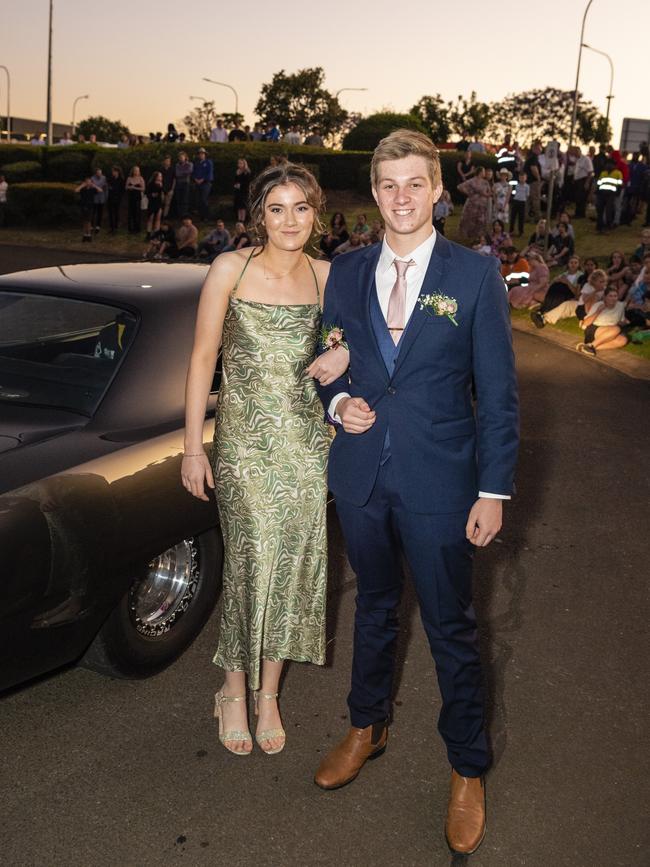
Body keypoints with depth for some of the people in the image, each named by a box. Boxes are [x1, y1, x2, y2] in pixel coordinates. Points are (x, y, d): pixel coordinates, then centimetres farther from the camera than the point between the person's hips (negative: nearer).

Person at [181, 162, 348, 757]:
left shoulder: (326, 277, 3)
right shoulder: (231, 269, -4)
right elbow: (202, 358, -2)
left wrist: (346, 352, -10)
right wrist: (193, 446, -4)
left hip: (306, 440, 3)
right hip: (244, 440, -3)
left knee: (294, 564, 7)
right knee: (253, 562, -5)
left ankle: (268, 693, 27)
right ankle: (234, 690, 20)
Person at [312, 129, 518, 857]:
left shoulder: (475, 275, -6)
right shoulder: (345, 275, 4)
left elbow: (497, 391, -6)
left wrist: (494, 490, -9)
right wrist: (338, 402, -8)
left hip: (438, 483, -3)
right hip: (360, 476, 4)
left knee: (451, 629, 7)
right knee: (374, 607, 21)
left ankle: (468, 771, 27)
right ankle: (366, 728, 43)